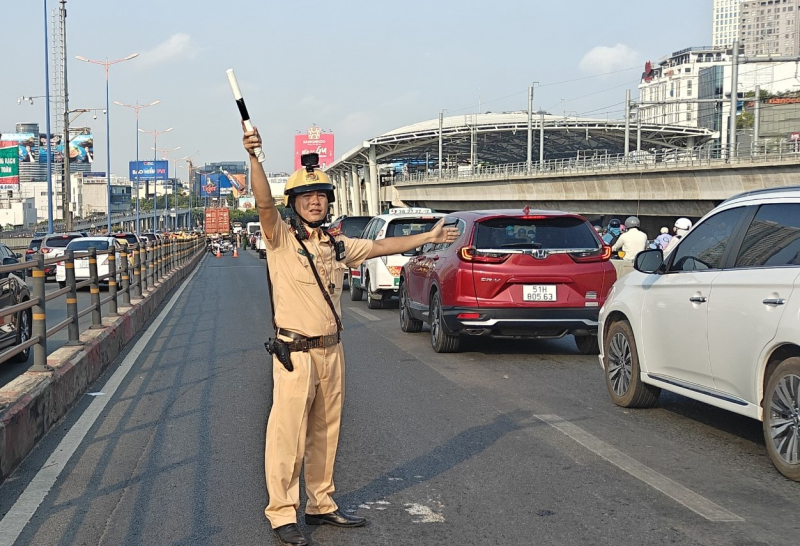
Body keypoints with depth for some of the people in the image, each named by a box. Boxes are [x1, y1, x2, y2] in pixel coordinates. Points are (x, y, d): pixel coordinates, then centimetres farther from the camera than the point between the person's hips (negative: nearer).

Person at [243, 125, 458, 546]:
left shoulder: (337, 245, 11)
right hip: (295, 353, -6)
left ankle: (321, 505, 27)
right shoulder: (281, 239, -8)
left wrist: (428, 237, 27)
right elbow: (264, 203, -25)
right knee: (288, 435, -4)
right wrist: (253, 157, -40)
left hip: (332, 352, 6)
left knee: (325, 434, 15)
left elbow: (379, 246, 23)